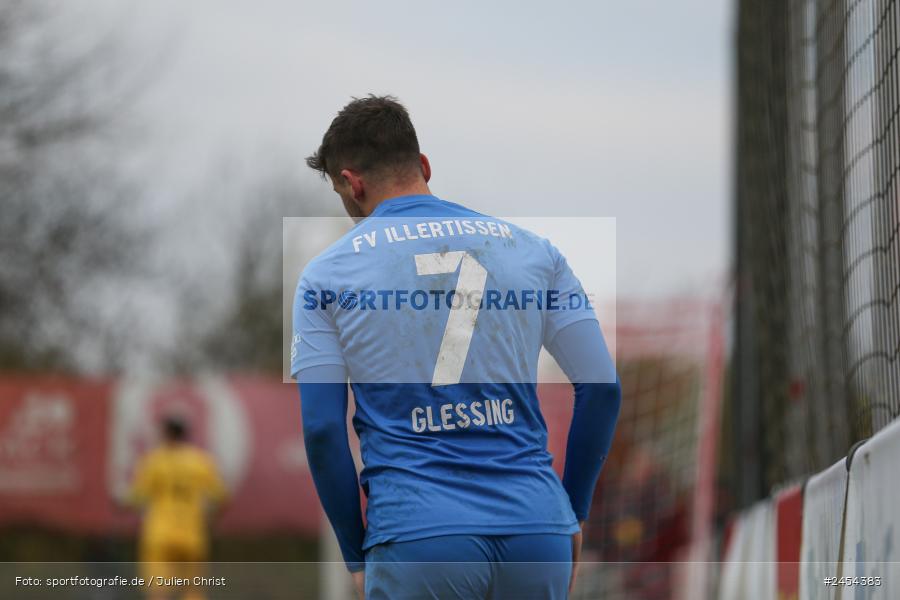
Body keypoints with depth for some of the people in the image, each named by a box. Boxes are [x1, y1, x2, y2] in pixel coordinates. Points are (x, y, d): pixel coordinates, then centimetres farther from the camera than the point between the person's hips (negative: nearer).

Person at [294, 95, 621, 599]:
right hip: (537, 531, 3)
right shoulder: (531, 250, 13)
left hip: (417, 537, -3)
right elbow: (602, 388, 8)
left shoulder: (327, 276, 6)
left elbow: (322, 429, 0)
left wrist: (357, 556, 9)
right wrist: (573, 515, 19)